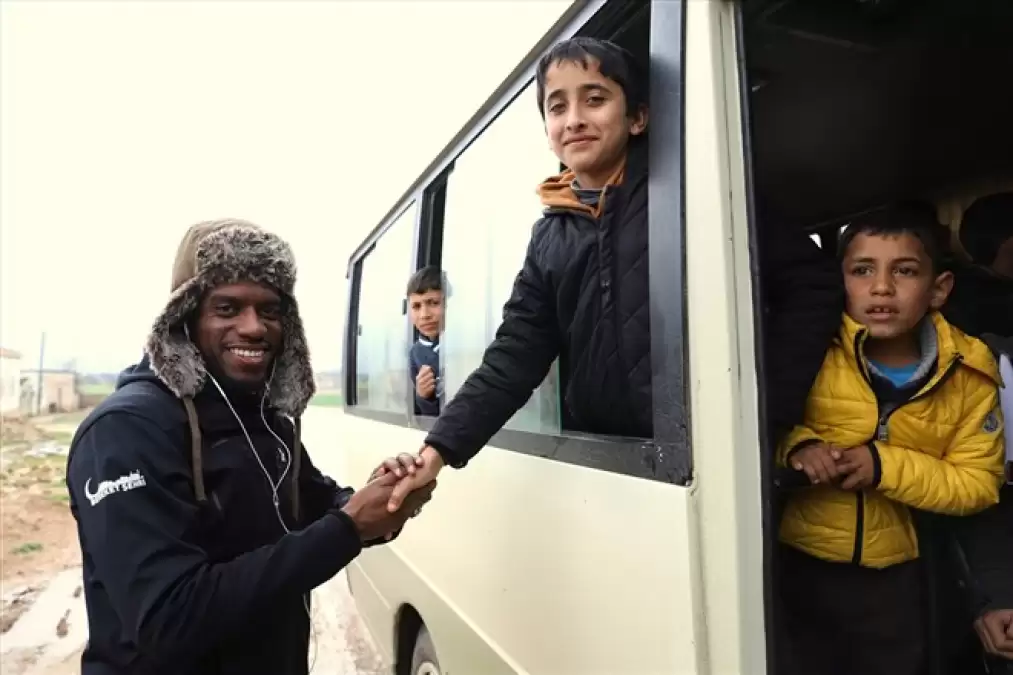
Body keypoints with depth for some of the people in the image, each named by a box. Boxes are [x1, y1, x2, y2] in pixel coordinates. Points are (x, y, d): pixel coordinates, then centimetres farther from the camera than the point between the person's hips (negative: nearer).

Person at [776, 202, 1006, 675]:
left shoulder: (968, 373, -11)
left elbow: (977, 482, -9)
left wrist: (885, 465, -24)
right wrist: (797, 445, -26)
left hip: (894, 573, 2)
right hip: (801, 563, -1)